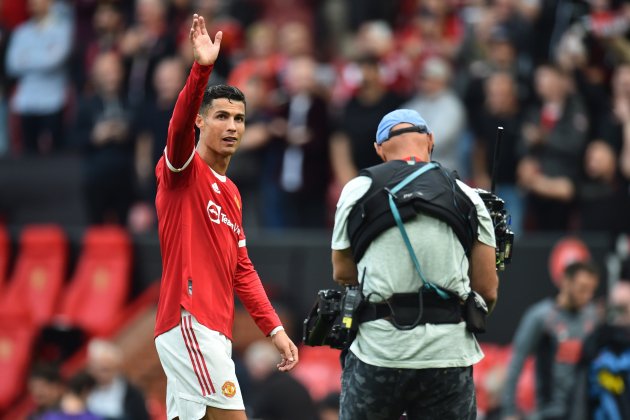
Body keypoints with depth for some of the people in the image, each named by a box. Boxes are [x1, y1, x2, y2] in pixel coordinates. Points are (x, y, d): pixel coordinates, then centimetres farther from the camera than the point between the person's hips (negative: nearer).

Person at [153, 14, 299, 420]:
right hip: (189, 322, -8)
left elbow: (242, 270, 22)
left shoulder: (231, 192, 21)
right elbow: (179, 127, -24)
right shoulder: (183, 170, -2)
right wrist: (202, 69, -38)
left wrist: (274, 328, 14)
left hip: (214, 331, 8)